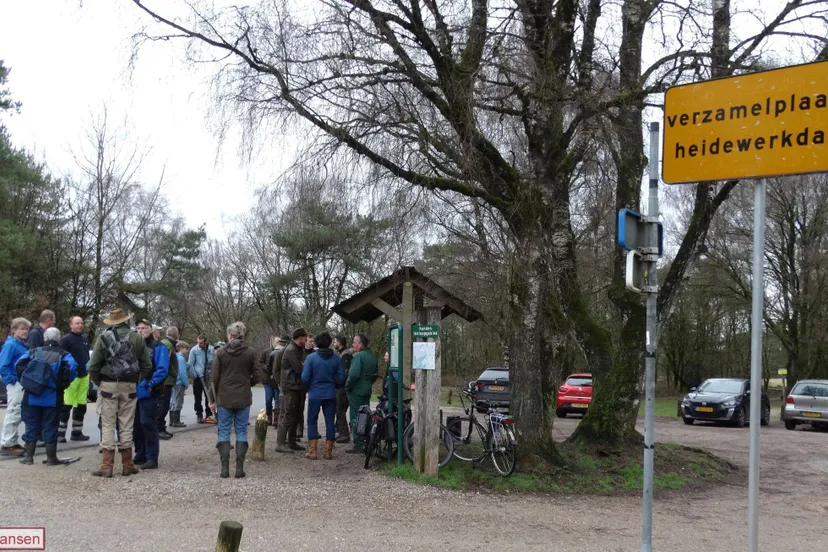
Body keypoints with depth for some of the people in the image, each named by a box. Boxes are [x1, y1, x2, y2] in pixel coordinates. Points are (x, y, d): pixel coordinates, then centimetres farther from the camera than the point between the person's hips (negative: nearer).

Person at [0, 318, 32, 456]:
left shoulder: (23, 345, 15)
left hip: (24, 385, 9)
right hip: (16, 384, -9)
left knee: (19, 415, 14)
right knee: (13, 414, -7)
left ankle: (12, 442, 22)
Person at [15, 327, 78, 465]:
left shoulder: (34, 352, 6)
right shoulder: (63, 355, -1)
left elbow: (20, 365, -6)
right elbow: (72, 367, -19)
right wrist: (63, 384, -5)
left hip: (32, 396, 2)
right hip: (52, 398, -2)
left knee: (32, 427, 11)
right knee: (50, 428, 5)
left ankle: (29, 456, 15)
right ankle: (51, 458, 8)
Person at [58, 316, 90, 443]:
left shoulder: (85, 338, 15)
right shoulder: (65, 339, -6)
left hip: (84, 376, 7)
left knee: (81, 406, 11)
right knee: (66, 406, -9)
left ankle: (77, 432, 19)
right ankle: (60, 433, -4)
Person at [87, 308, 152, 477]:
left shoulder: (103, 337, -5)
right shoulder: (137, 338, 2)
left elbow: (93, 365, -8)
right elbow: (147, 365, 1)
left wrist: (97, 382, 6)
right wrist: (138, 381, 12)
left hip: (108, 385, -2)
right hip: (129, 385, 2)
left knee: (107, 425, 3)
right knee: (126, 425, 9)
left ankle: (107, 466, 1)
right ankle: (127, 465, 14)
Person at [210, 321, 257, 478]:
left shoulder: (221, 353, -5)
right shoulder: (250, 353, -3)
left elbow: (214, 378, -4)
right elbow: (256, 377, 0)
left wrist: (213, 398, 5)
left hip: (224, 399, -1)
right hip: (243, 399, 1)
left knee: (224, 432, 7)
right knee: (241, 432, 7)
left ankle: (225, 468, 4)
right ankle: (239, 468, 3)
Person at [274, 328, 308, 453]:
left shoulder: (297, 350, 17)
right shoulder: (291, 350, -15)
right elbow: (299, 369, -22)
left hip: (296, 387, 10)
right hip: (290, 388, -10)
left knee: (296, 416, 14)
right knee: (288, 417, -8)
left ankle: (291, 442, 22)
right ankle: (280, 444, -5)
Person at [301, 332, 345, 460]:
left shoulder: (311, 358, -7)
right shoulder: (336, 359, -1)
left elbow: (305, 378, -9)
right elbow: (341, 378, 0)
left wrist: (308, 388, 11)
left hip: (315, 394, -2)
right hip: (330, 395, 2)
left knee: (312, 422, 8)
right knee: (330, 422, 9)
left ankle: (312, 451, 5)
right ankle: (328, 452, 11)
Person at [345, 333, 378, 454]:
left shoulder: (358, 356, -16)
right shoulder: (373, 356, 12)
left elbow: (353, 375, -24)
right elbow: (375, 374, 20)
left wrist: (348, 386, -11)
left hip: (356, 391, -9)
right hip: (367, 391, 9)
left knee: (356, 418, -4)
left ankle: (358, 445, -4)